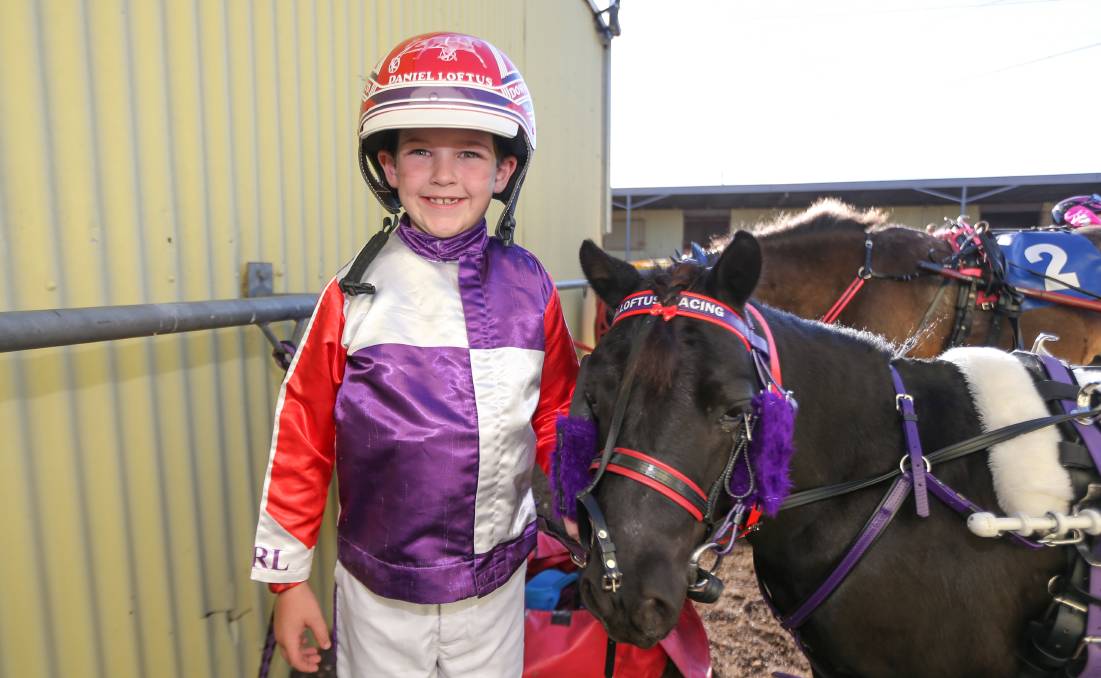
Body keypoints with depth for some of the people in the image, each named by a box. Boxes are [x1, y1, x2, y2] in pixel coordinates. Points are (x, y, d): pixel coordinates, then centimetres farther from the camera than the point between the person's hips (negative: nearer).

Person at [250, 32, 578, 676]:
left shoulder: (531, 289, -7)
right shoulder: (354, 295, -11)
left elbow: (556, 420, 3)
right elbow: (303, 437, -5)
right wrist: (288, 576, 0)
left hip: (496, 581, 2)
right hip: (381, 590, -1)